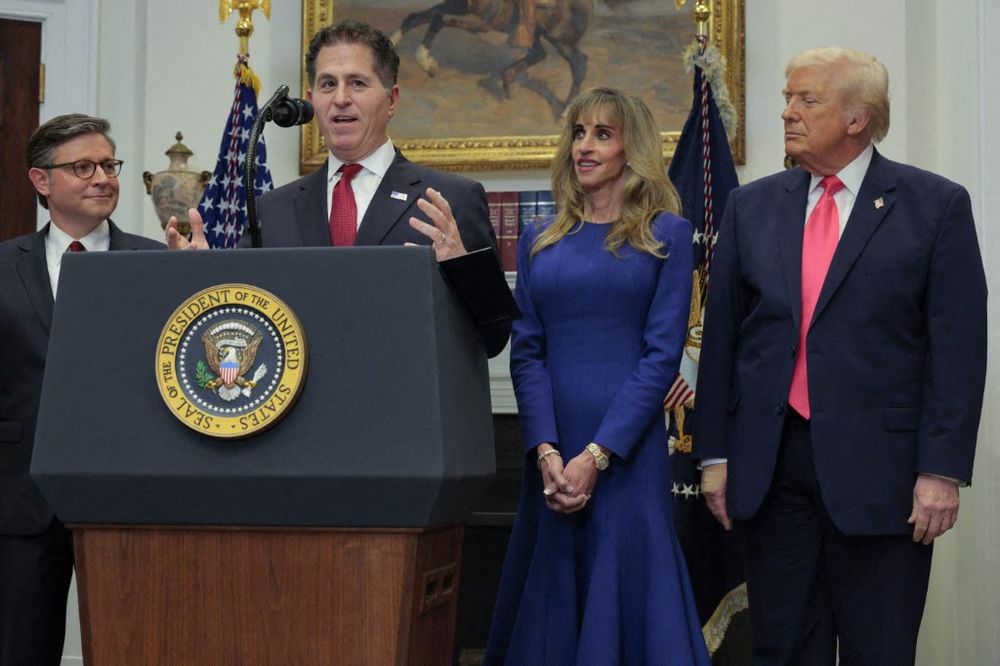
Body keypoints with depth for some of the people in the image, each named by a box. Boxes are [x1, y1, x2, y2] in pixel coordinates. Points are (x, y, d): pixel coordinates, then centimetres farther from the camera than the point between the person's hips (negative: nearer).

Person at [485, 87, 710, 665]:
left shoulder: (666, 234, 1)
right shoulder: (540, 241, 12)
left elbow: (663, 354, -6)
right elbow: (525, 351, 5)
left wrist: (596, 456, -13)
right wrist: (546, 451, -9)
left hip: (628, 452, -3)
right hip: (550, 450, 3)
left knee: (629, 589, 0)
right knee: (550, 598, 8)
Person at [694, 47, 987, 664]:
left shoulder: (936, 205, -2)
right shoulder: (751, 207, 9)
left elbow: (958, 347, -6)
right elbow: (722, 335, 10)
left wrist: (943, 471, -11)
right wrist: (715, 454, 6)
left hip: (878, 466, -3)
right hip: (771, 465, 3)